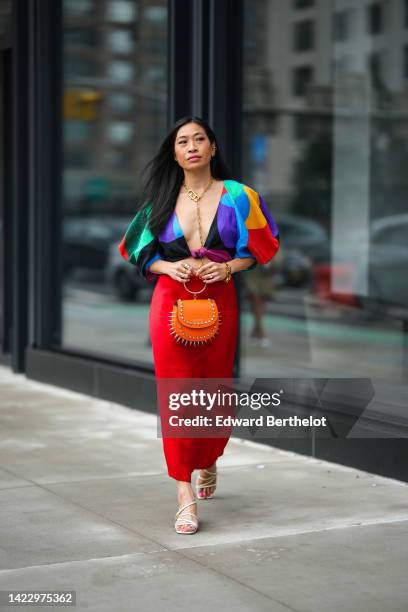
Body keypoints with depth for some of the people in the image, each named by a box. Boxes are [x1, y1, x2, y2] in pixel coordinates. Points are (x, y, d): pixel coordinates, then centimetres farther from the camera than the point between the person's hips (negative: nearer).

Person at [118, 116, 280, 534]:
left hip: (219, 301, 0)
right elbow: (140, 253, 10)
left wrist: (227, 267, -12)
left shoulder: (236, 195, 4)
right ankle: (185, 495, -7)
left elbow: (256, 249, 6)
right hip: (171, 301, 0)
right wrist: (168, 266, -9)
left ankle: (208, 462, 38)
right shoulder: (162, 199, 7)